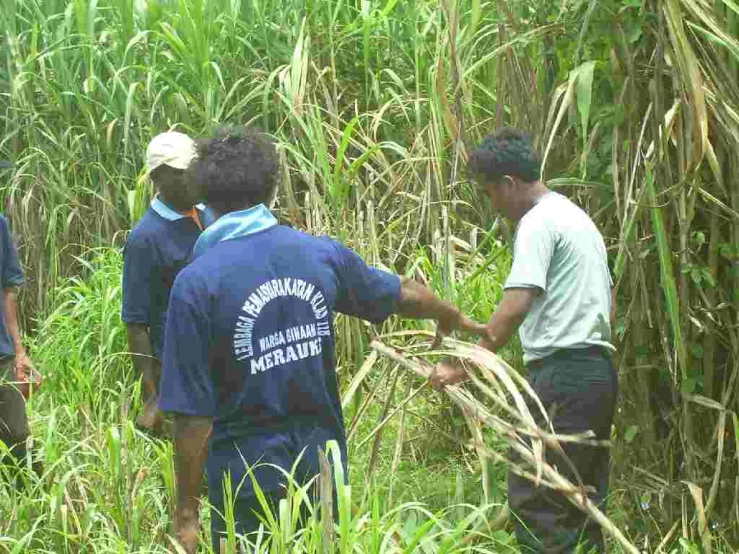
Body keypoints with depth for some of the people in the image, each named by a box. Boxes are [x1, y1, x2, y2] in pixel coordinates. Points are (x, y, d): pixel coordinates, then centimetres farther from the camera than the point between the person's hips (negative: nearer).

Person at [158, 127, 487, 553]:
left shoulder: (197, 283, -15)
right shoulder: (322, 254, -1)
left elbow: (194, 414, -16)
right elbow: (404, 295, 18)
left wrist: (187, 512, -8)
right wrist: (452, 317, 39)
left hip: (247, 483, -4)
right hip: (322, 467, 4)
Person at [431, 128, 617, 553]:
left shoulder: (538, 222, -10)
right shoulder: (580, 218, 20)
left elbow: (516, 307, -21)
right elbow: (610, 307, 23)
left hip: (562, 373, -10)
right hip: (599, 371, 10)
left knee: (533, 501, -9)